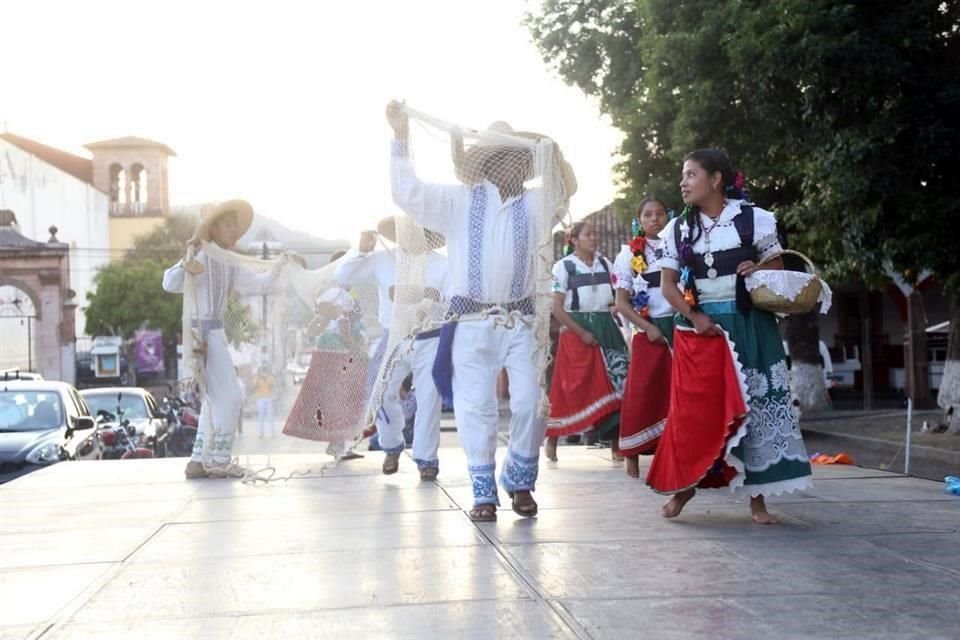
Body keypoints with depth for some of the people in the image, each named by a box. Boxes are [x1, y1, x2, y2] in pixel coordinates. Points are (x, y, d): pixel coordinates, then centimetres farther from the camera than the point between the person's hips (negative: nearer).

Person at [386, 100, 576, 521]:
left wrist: (553, 154, -16)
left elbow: (567, 190, 0)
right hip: (472, 322, -2)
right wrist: (401, 136, -10)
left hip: (520, 320, 2)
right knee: (476, 408, 1)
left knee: (530, 401, -1)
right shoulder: (459, 201, 4)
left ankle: (519, 481, 20)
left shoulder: (532, 203, 11)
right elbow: (408, 193, -4)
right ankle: (484, 492, 12)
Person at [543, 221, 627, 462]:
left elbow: (616, 299, 17)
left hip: (606, 329, 4)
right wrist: (582, 333, -13)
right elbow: (557, 308, -7)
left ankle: (616, 443, 2)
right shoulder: (563, 266, -3)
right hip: (576, 331, -4)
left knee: (614, 386, -3)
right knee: (570, 388, -2)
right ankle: (552, 439, 14)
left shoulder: (605, 264, 11)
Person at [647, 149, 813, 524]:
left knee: (753, 406, -2)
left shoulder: (754, 219, -1)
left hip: (748, 327, -1)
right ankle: (682, 486, 16)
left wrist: (758, 269, -15)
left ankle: (757, 496, 6)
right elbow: (668, 285, 6)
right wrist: (694, 317, -8)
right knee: (692, 410, 0)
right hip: (696, 330, 2)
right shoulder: (677, 229, 6)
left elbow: (777, 269, 7)